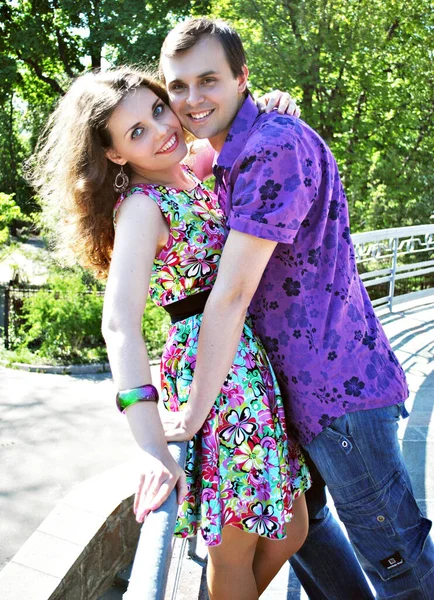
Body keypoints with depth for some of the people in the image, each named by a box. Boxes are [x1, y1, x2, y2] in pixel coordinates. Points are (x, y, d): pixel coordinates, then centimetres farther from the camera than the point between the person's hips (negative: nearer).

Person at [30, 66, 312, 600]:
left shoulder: (194, 170, 9)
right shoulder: (140, 206, -13)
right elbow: (120, 322, -25)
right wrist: (152, 445, -35)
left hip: (252, 353, 8)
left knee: (289, 529, 17)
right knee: (235, 546, 7)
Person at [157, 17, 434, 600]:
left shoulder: (276, 144, -20)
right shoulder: (224, 158, 12)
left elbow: (233, 291, -24)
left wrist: (194, 413, -18)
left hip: (337, 385, -10)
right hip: (292, 383, 10)